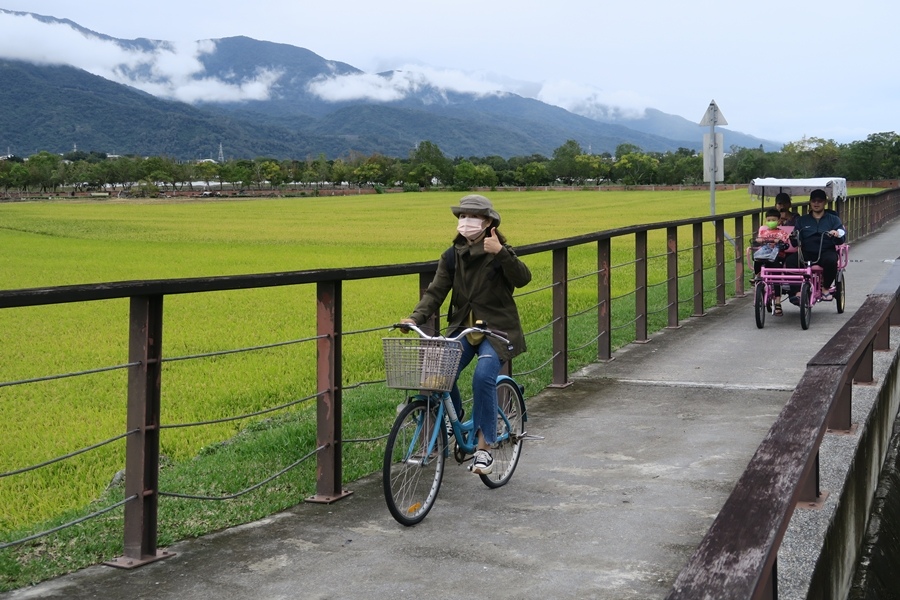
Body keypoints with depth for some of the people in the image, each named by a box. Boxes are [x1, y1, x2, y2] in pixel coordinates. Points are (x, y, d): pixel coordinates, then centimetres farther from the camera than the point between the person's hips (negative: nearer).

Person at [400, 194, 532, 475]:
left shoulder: (499, 253, -5)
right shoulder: (452, 256, 6)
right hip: (462, 327, 4)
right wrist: (415, 317, -20)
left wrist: (501, 253, -35)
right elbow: (436, 291, -3)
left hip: (497, 329, -4)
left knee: (483, 377, -25)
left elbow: (522, 278, -22)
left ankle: (484, 447, -14)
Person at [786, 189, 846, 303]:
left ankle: (826, 288, -13)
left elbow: (841, 239, 1)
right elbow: (796, 241, 8)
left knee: (831, 260, -37)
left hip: (826, 252, -1)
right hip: (806, 253, 1)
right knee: (790, 261, -29)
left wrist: (837, 235, -23)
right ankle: (796, 292, -35)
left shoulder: (833, 219, 15)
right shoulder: (802, 220, 20)